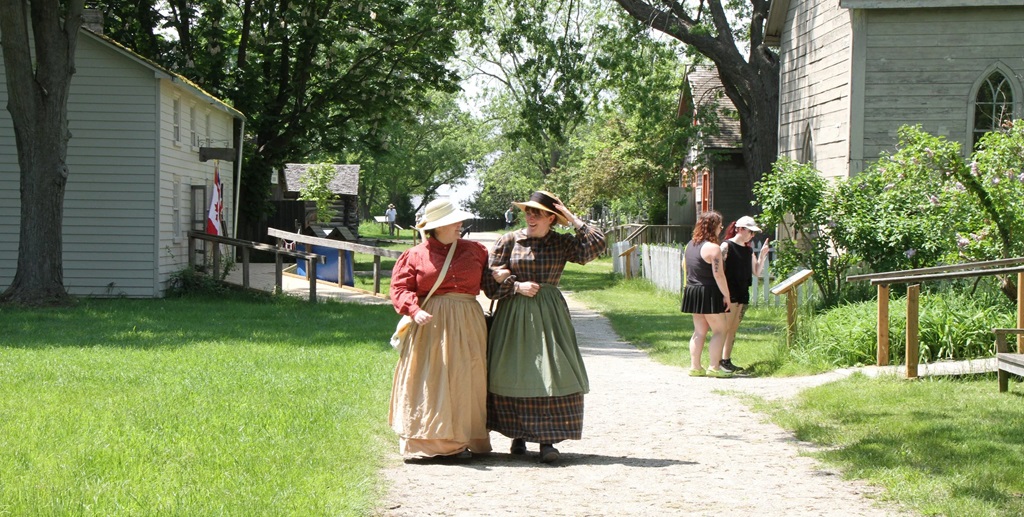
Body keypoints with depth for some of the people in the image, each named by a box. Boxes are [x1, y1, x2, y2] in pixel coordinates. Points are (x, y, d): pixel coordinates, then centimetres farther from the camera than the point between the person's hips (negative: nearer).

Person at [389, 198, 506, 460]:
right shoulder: (416, 255, 3)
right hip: (431, 323, -3)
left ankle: (462, 440, 6)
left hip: (467, 323, 3)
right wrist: (415, 310, -19)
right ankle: (427, 441, 0)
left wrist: (497, 277, -2)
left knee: (464, 380, 1)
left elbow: (485, 277, 21)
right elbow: (400, 288, -2)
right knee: (430, 382, -4)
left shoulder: (474, 250, 13)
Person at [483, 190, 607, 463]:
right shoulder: (508, 241, 3)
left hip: (549, 315, 0)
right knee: (513, 375, 2)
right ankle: (518, 434, 16)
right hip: (513, 315, 0)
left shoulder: (562, 243, 6)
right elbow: (490, 281, 3)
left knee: (552, 373, -11)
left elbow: (596, 246, -9)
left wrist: (573, 219, -5)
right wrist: (517, 287, -11)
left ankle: (547, 440, -10)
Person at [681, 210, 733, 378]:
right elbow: (718, 275, -19)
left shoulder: (689, 245, 10)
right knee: (719, 331, 1)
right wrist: (726, 295, -13)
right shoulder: (713, 248, -17)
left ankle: (695, 366, 12)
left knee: (699, 331, 14)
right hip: (709, 294, -8)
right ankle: (714, 367, -3)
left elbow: (684, 266, 20)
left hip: (692, 291, 8)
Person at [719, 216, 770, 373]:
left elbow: (757, 272, 14)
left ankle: (727, 360, 13)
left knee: (734, 329, 9)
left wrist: (762, 255, 2)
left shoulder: (749, 250, 14)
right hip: (729, 293, -7)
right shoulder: (727, 246, -7)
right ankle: (719, 361, -6)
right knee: (725, 327, -8)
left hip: (743, 293, 7)